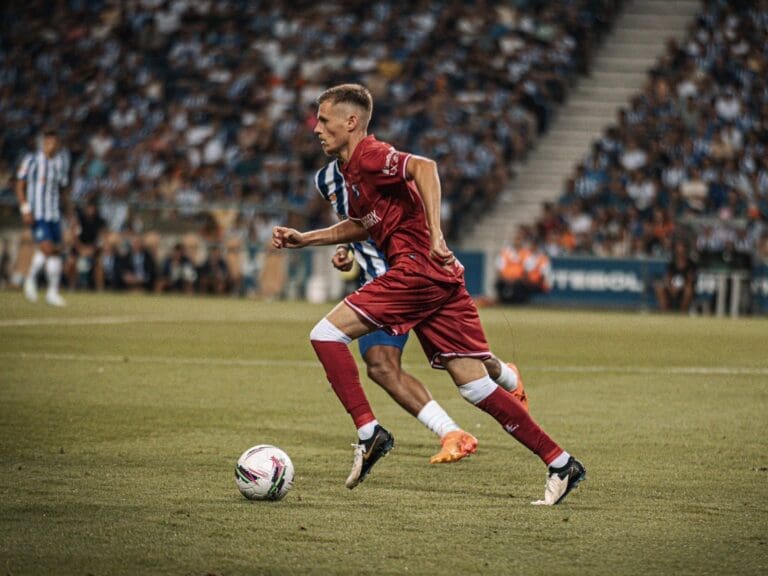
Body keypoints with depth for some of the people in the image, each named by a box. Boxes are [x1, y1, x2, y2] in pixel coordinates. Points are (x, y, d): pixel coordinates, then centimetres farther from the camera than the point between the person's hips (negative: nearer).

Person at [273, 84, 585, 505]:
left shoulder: (368, 156, -6)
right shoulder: (351, 169, 23)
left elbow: (423, 167, -23)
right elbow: (364, 225, 39)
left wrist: (435, 236, -30)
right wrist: (304, 239, 35)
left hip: (418, 266, -10)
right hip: (441, 279, 10)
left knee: (326, 333, -7)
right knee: (475, 386, 4)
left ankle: (368, 432, -10)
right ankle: (561, 464, 2)